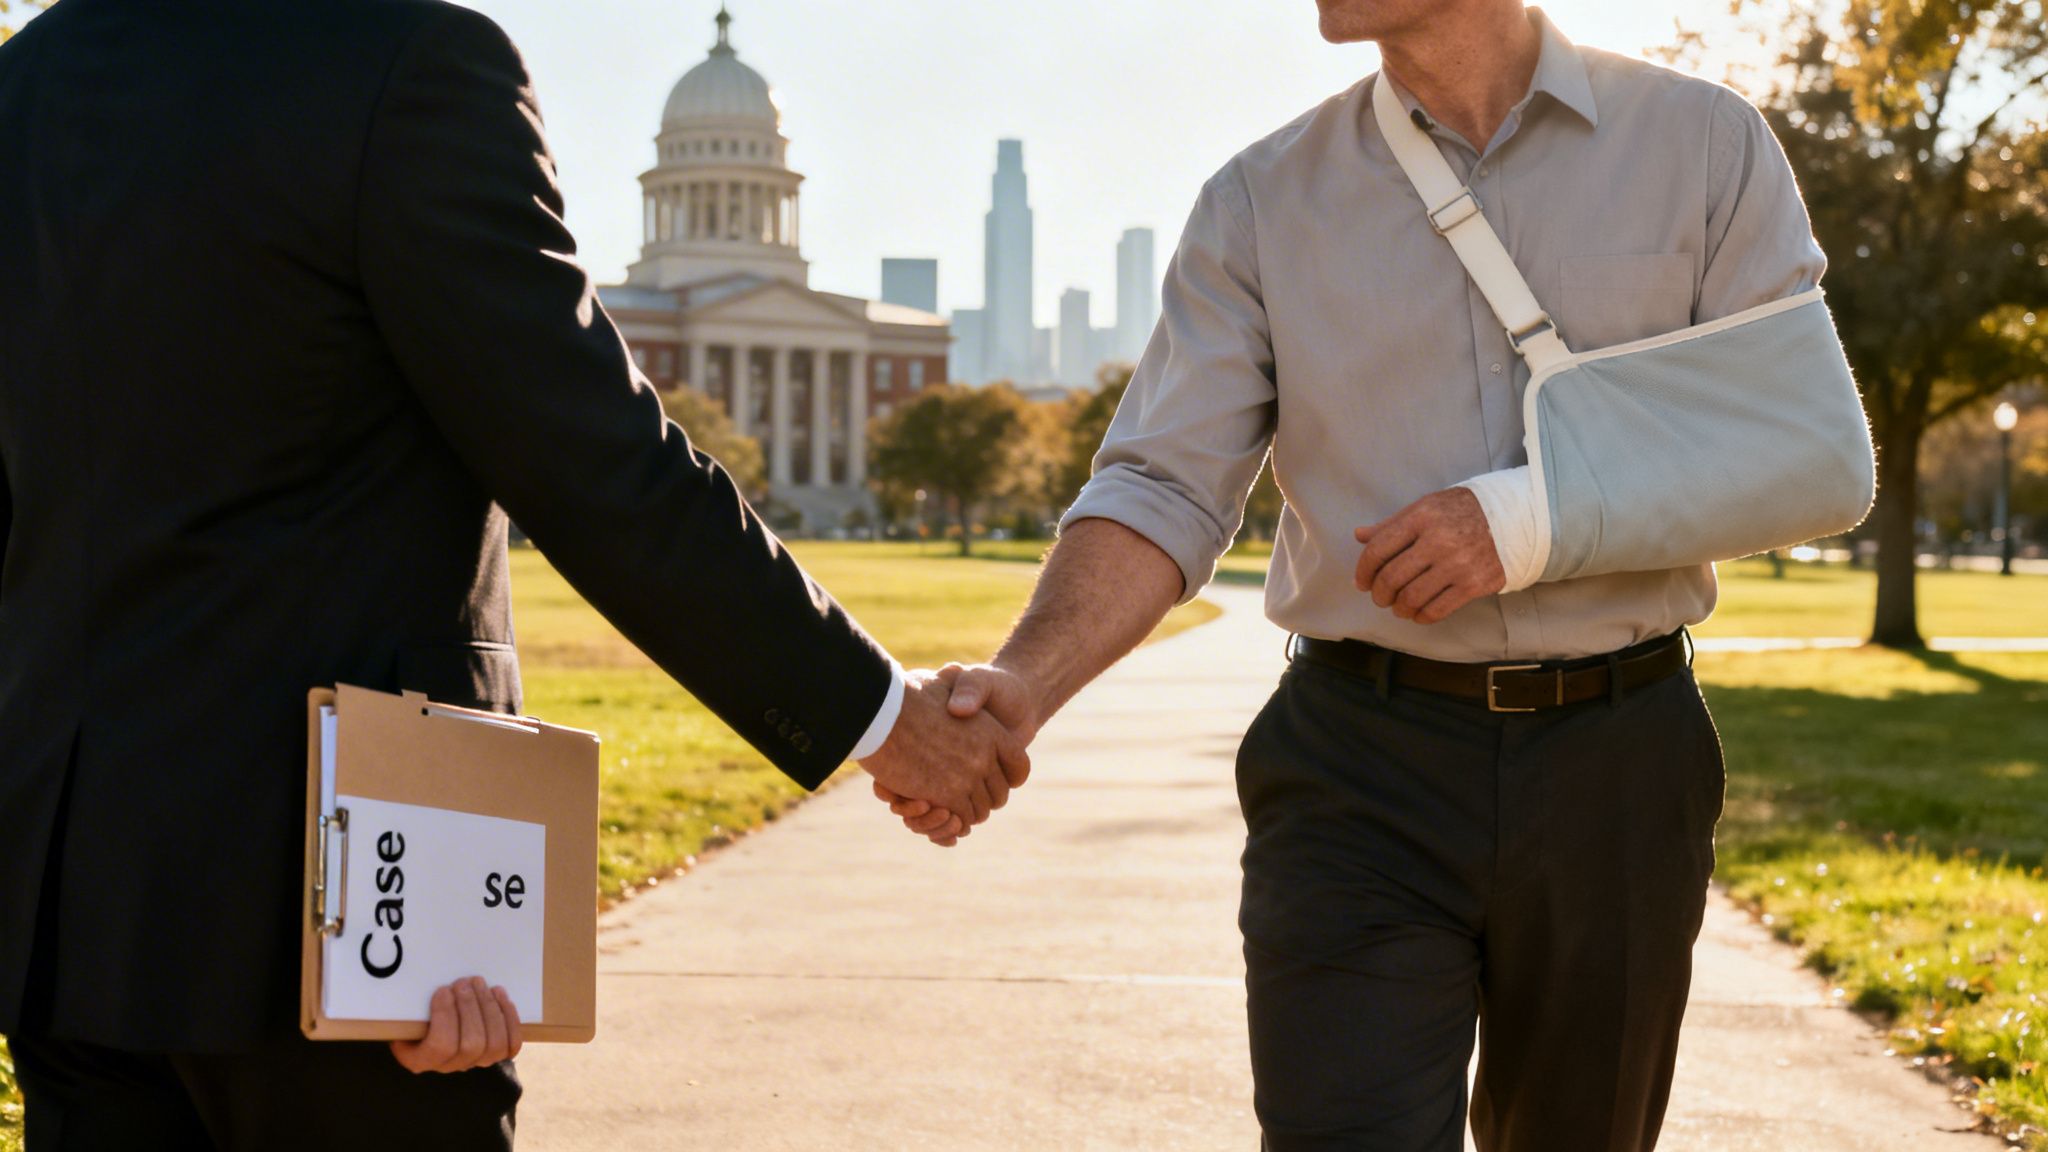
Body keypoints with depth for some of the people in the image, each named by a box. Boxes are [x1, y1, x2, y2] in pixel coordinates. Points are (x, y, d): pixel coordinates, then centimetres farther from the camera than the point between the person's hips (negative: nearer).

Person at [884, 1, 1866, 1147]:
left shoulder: (1706, 145, 2)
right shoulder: (1261, 203, 4)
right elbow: (1165, 490, -4)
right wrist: (1026, 682, -22)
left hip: (1615, 762, 1)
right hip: (1359, 765, 0)